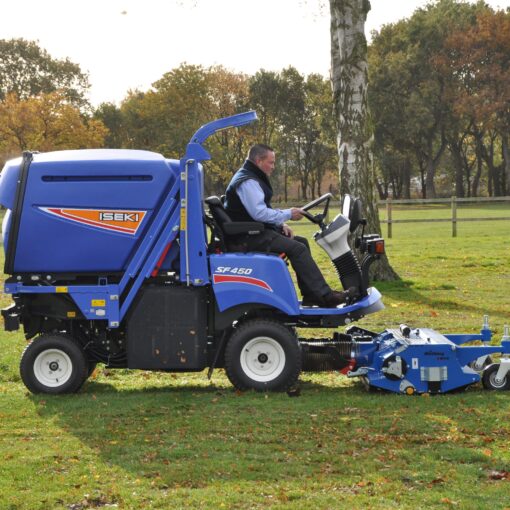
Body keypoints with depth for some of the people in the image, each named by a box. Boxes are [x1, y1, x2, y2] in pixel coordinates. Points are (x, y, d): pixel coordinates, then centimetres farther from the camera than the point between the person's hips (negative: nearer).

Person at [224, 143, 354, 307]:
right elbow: (259, 213, -27)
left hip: (258, 231, 11)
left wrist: (281, 224, 10)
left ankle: (310, 296, 6)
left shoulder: (252, 179, 19)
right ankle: (325, 296, -22)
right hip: (250, 237, -11)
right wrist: (288, 214, -16)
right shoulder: (247, 182, -17)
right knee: (297, 249, -20)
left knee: (301, 242, 10)